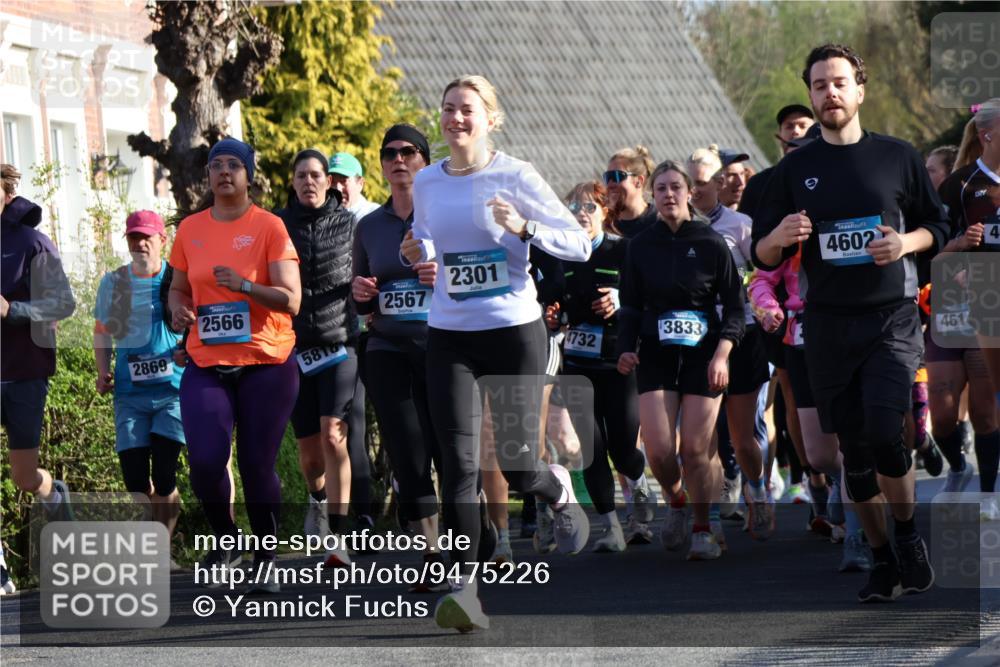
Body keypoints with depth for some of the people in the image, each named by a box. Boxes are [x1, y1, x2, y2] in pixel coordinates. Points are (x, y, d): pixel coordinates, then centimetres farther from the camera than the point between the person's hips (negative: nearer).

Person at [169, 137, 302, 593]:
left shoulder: (269, 227, -3)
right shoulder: (190, 229, 9)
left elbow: (290, 299, -9)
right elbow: (178, 287, 21)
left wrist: (243, 285, -24)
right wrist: (178, 309, -2)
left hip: (266, 363, -3)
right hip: (206, 366, 3)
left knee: (257, 464, -3)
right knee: (205, 461, -13)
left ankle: (266, 559, 15)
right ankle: (225, 541, 14)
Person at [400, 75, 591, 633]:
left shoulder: (515, 177, -6)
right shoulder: (427, 184, 7)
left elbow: (580, 245, -5)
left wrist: (524, 228, -21)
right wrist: (416, 252, 2)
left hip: (514, 332, -3)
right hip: (450, 338, 3)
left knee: (518, 467, -4)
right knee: (458, 463, -9)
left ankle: (561, 491, 33)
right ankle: (464, 585, -10)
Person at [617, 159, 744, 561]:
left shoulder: (711, 244, 0)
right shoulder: (640, 246, 6)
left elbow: (734, 305, 2)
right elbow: (631, 306, 12)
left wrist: (722, 352, -11)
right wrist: (625, 348, -3)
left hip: (703, 355, -2)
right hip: (656, 357, 2)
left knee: (695, 450, -7)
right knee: (659, 450, -12)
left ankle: (703, 530, 11)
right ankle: (676, 500, 20)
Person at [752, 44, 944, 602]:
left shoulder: (898, 157, 4)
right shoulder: (795, 169, 7)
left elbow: (939, 226, 12)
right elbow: (763, 257, 9)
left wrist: (907, 243, -9)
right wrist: (779, 237, -15)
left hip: (892, 318, -2)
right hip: (828, 322, 2)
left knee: (884, 432, -19)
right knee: (854, 447, 4)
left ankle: (909, 536, 3)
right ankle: (884, 561, 17)